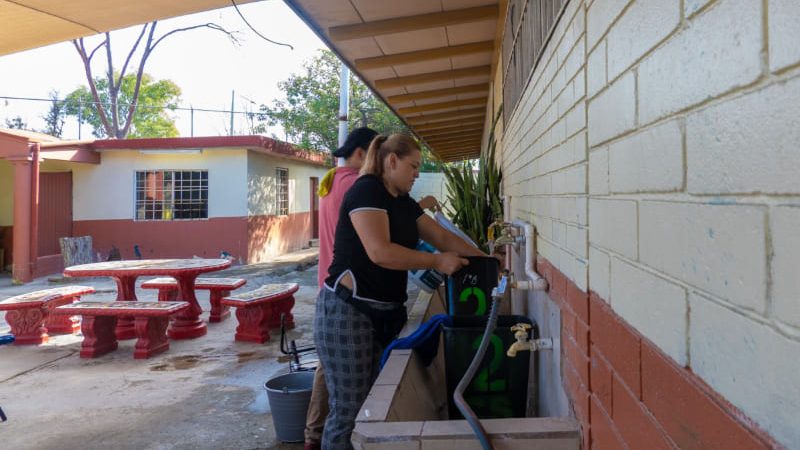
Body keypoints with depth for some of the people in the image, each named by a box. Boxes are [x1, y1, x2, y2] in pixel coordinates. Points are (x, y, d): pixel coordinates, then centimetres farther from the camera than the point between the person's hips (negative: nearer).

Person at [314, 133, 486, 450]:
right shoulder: (366, 190, -12)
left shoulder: (404, 203, 15)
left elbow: (443, 237, 18)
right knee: (348, 410, -3)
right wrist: (437, 262, -15)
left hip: (384, 313, 9)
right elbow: (380, 251, -23)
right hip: (347, 311, -8)